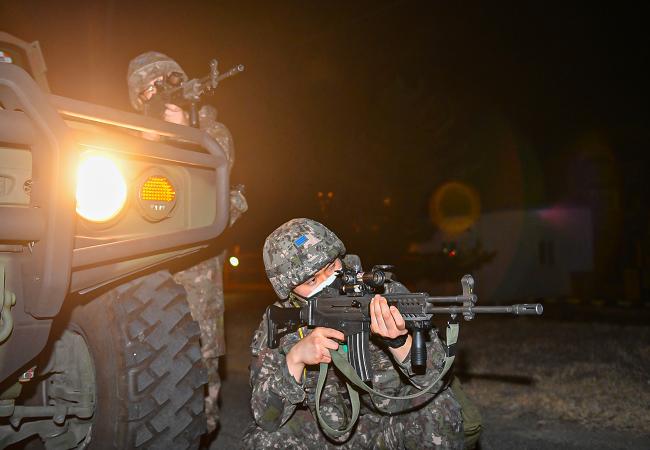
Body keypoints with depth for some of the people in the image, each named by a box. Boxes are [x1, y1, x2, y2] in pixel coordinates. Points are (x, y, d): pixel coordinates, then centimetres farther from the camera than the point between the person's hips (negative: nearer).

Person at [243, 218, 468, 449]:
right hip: (327, 431, 1)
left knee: (438, 405, -29)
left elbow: (436, 378, -22)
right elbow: (266, 418, -18)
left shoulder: (386, 294, -17)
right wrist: (294, 358, -35)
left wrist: (398, 341, -43)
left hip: (396, 425, 0)